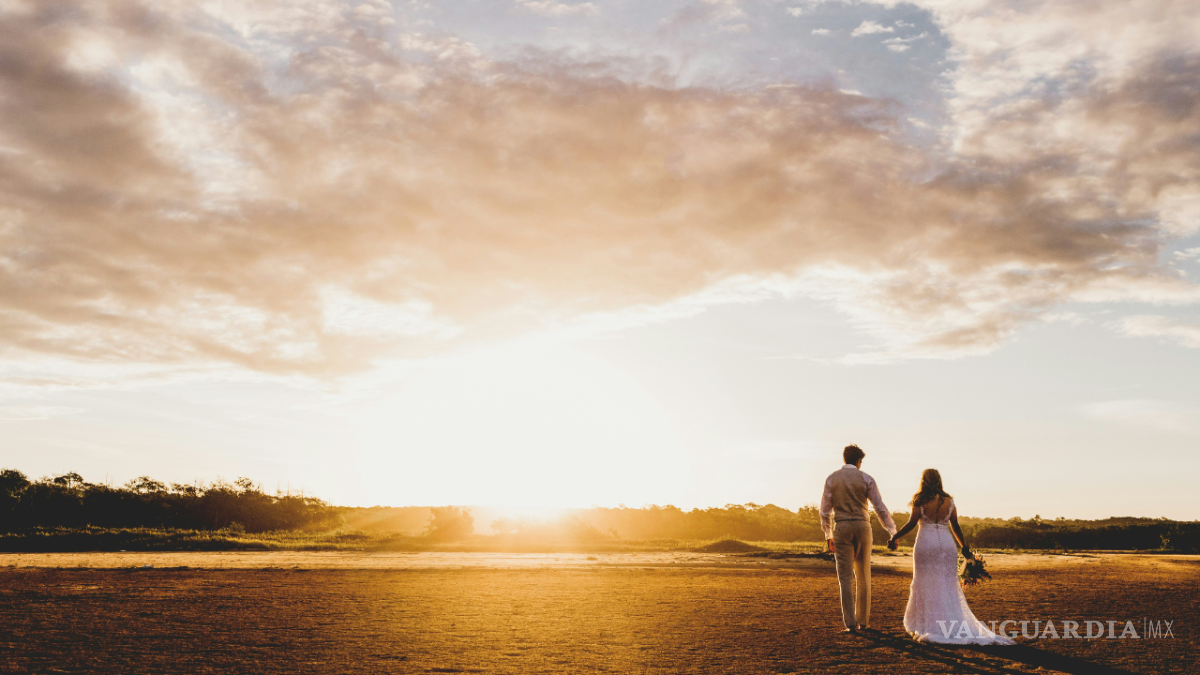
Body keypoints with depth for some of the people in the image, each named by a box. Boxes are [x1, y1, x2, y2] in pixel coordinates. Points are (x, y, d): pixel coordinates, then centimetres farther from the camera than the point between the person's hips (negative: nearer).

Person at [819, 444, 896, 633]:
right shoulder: (866, 479, 0)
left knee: (845, 577, 0)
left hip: (841, 528, 0)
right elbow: (880, 508, -4)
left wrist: (828, 536, 14)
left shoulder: (831, 479, 3)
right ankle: (863, 620, 18)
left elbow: (825, 510, 4)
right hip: (862, 526, 0)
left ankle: (850, 623, -7)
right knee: (863, 576, 13)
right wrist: (893, 532, 1)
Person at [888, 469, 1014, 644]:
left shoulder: (920, 500, -4)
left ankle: (929, 628, 4)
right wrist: (965, 547, 17)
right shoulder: (949, 501, 7)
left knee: (927, 585, 5)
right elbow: (956, 527, 9)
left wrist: (895, 537, 0)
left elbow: (912, 523, -10)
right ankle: (955, 626, 8)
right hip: (947, 544, 3)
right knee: (948, 587, 9)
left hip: (926, 544, -3)